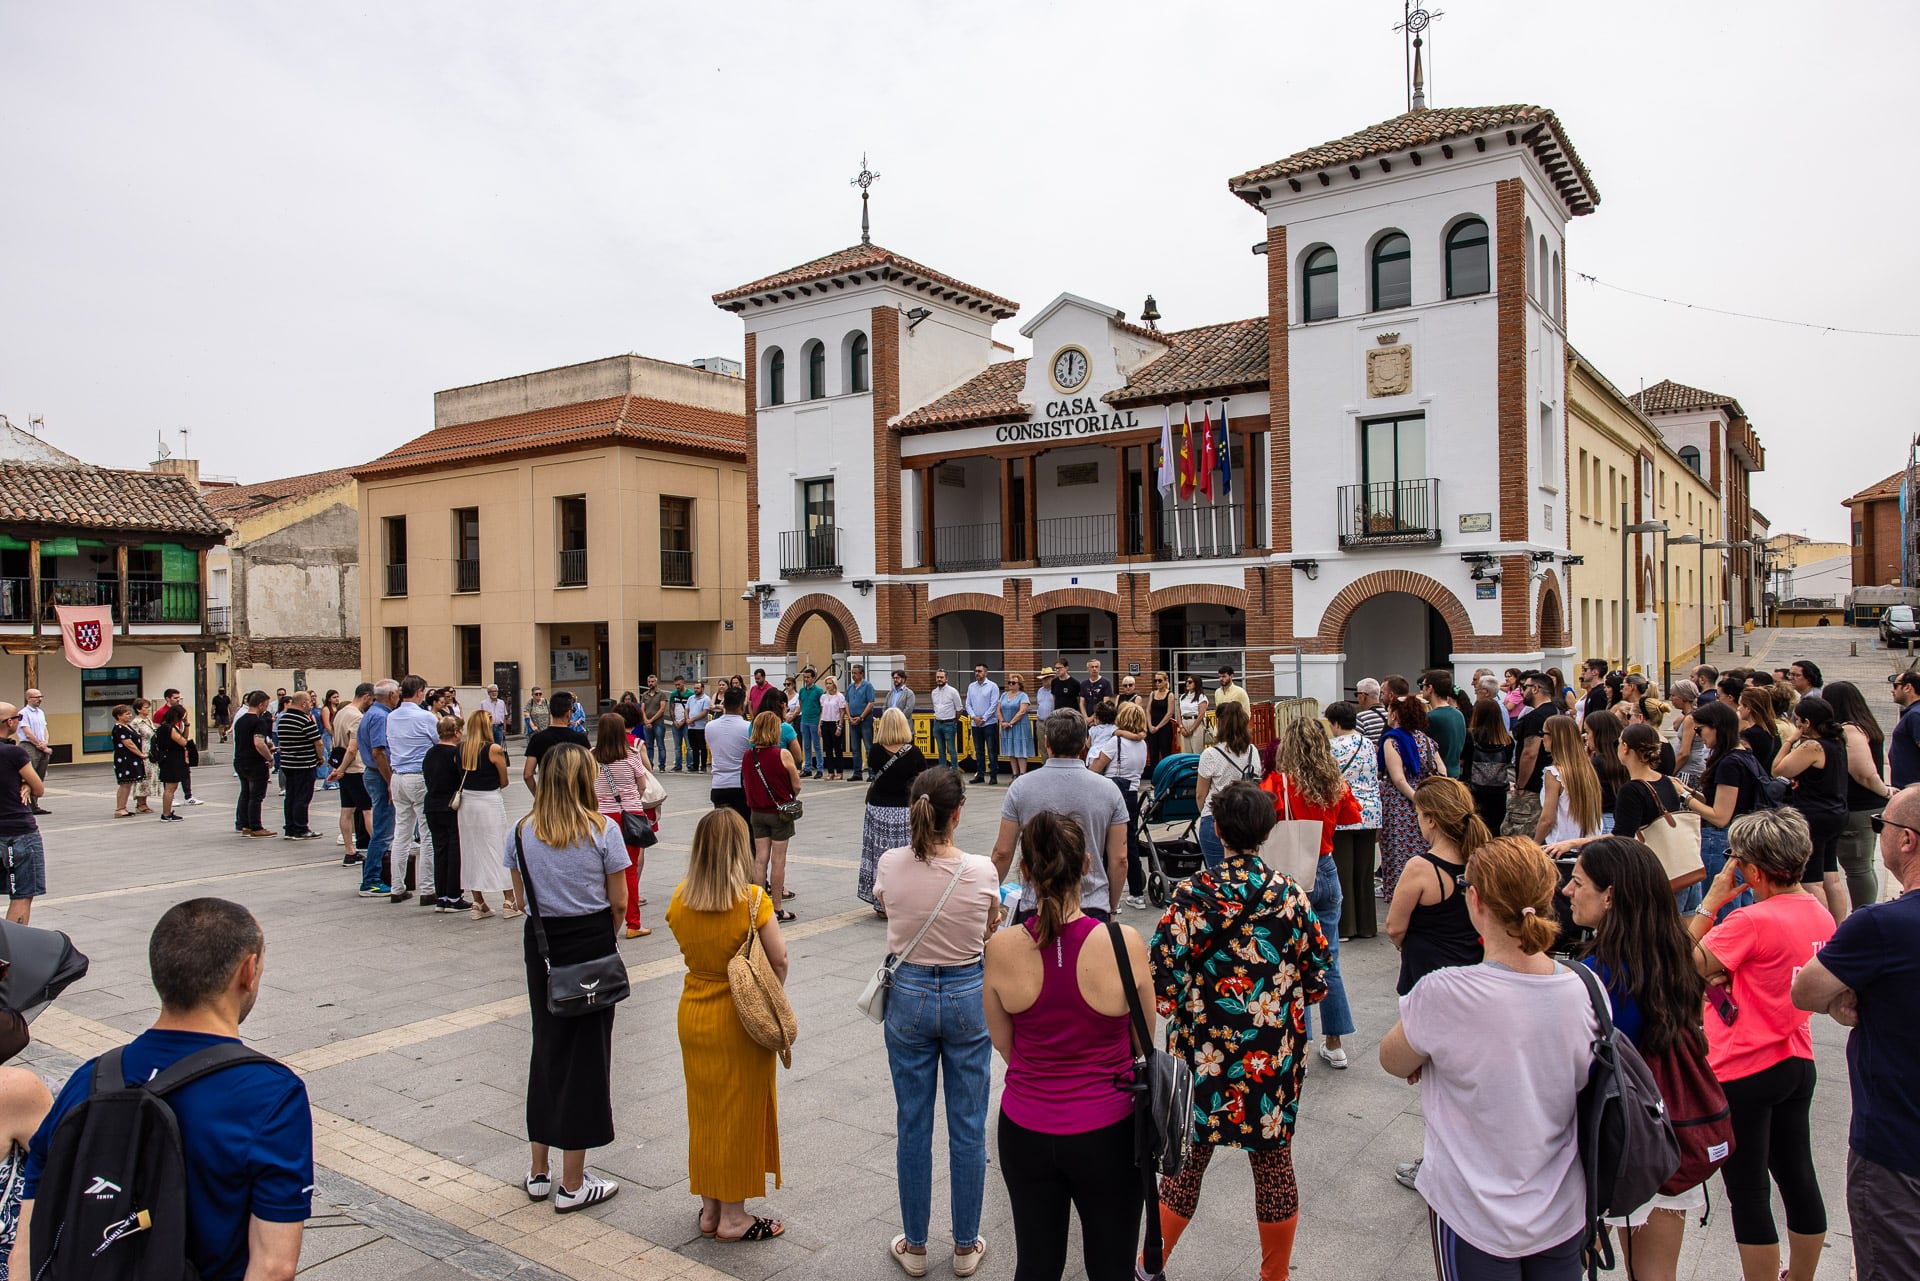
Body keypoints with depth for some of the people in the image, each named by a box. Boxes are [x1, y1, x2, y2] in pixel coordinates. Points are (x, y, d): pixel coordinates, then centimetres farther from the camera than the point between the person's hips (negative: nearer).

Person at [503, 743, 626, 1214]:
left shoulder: (520, 833, -3)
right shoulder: (603, 831, -13)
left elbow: (522, 897, 4)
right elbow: (619, 902, -8)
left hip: (541, 945, 4)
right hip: (592, 945, -4)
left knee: (546, 1046, 18)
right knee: (586, 1053, 6)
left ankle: (539, 1171, 28)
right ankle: (572, 1184, 13)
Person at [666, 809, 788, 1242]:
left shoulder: (680, 898, -8)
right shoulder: (752, 899, -20)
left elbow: (686, 950, 5)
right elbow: (778, 960, -15)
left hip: (694, 1015, 4)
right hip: (742, 1019, -4)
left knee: (703, 1111, 18)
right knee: (740, 1113, 9)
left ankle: (709, 1209, 30)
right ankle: (734, 1217, 20)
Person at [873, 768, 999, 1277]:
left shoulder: (891, 865, -13)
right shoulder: (981, 871, -17)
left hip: (908, 996, 1)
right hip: (968, 996, -1)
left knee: (913, 1125, 15)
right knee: (968, 1127, 14)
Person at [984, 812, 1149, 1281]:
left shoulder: (1001, 948, -14)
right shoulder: (1124, 944, -19)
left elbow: (1005, 1047, 1)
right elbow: (1145, 1046, -3)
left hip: (1025, 1131, 2)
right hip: (1106, 1133, -2)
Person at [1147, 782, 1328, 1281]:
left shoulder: (1193, 893, -12)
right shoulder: (1290, 893, -6)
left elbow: (1161, 972, -17)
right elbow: (1319, 978, -1)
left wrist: (1175, 1011, 0)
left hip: (1206, 1049, -1)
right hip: (1277, 1053, 1)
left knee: (1190, 1156, 14)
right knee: (1274, 1160, 16)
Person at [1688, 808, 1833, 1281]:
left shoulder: (1753, 921, -25)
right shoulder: (1822, 917, 2)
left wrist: (1711, 901, -15)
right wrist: (1728, 973, 4)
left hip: (1744, 1073, -8)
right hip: (1797, 1064, 9)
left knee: (1748, 1193, 4)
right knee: (1798, 1177, 20)